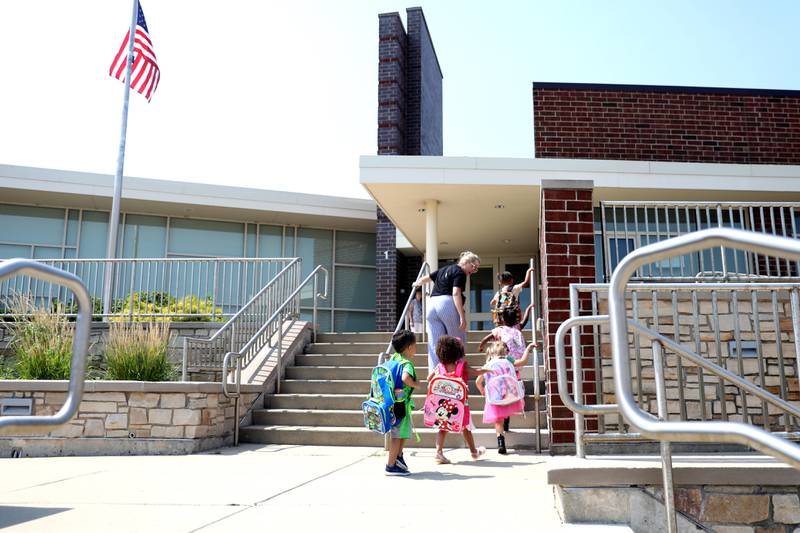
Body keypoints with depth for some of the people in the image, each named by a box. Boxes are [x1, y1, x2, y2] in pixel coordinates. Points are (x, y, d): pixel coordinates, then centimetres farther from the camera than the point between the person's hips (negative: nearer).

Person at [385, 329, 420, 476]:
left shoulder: (394, 357, 6)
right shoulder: (407, 364, -19)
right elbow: (405, 378, -38)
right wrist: (415, 384, -20)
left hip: (394, 401, 9)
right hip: (400, 404, -9)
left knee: (406, 430, 24)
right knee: (398, 434, 0)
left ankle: (398, 456, 29)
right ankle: (391, 466, 7)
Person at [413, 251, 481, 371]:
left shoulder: (443, 270, 23)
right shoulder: (460, 273, -2)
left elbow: (425, 278, 29)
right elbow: (456, 293, -14)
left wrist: (417, 284, 51)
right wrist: (462, 316, -18)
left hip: (431, 303, 8)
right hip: (447, 303, -8)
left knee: (434, 344, 4)